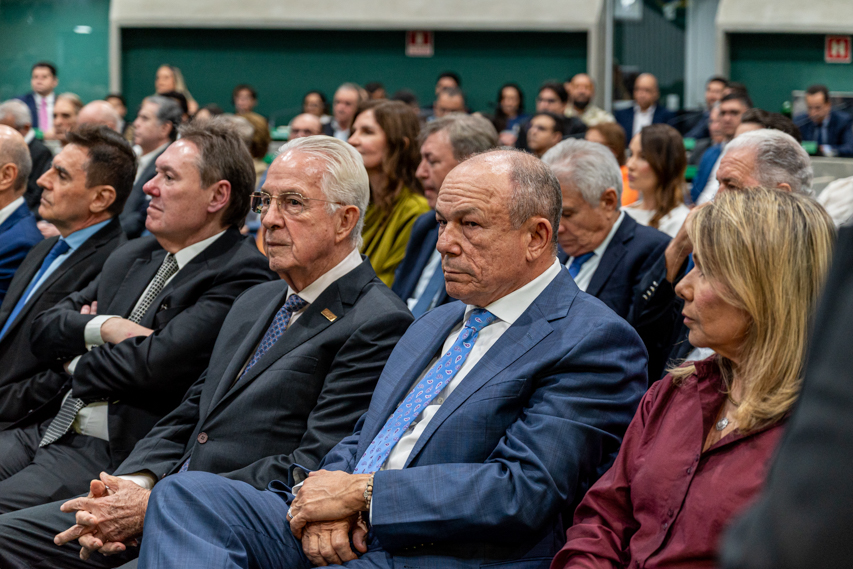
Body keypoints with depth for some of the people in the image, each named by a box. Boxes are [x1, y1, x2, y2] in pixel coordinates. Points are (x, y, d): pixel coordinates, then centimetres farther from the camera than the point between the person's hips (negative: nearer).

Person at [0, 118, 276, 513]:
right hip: (48, 429, 8)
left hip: (115, 455, -8)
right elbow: (44, 329, 15)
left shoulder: (241, 276, -10)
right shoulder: (130, 257, 19)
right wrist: (107, 328, -7)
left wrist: (78, 365, 0)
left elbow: (157, 362, -20)